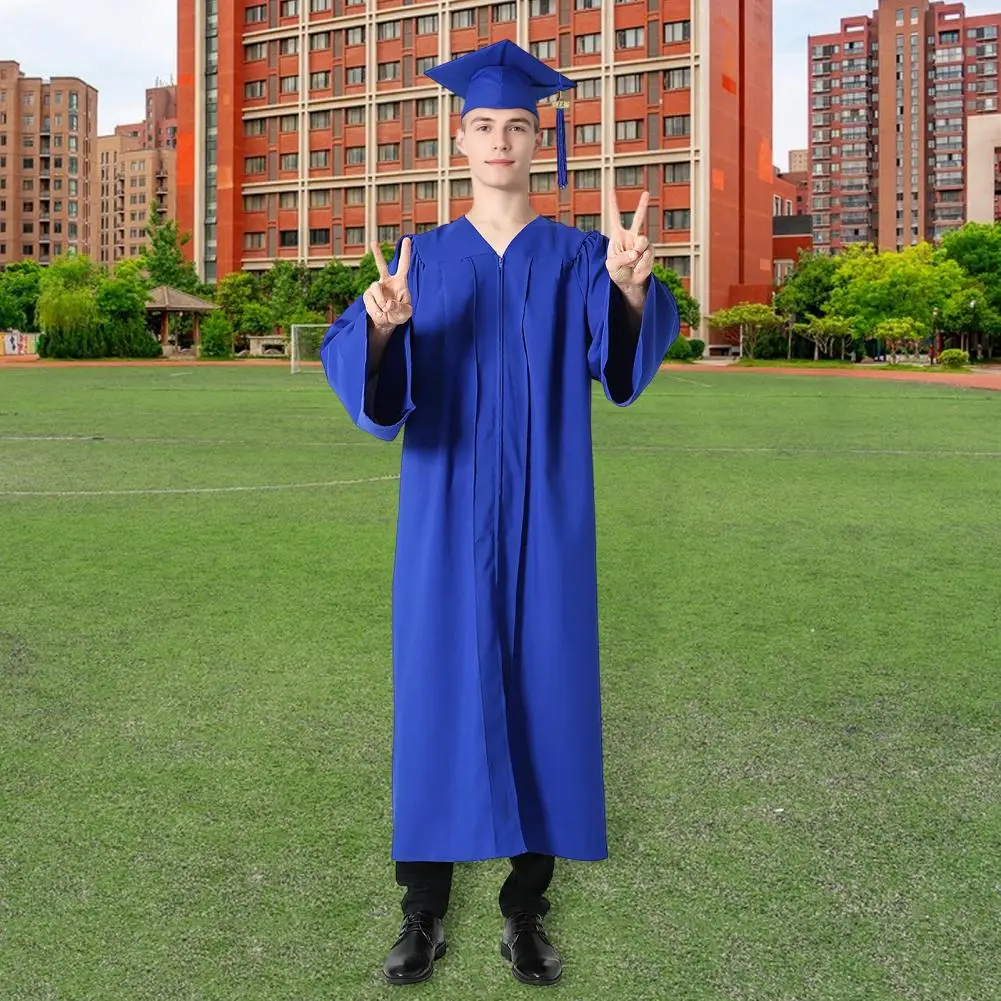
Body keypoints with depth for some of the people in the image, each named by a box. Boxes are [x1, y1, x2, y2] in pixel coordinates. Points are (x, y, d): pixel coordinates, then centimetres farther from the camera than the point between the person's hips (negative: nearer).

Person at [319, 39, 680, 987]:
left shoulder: (577, 259, 4)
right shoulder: (424, 259, 6)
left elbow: (624, 348, -18)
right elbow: (358, 368, -10)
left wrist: (631, 288, -40)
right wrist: (382, 323, -34)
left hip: (544, 518, 0)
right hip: (446, 516, 0)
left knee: (540, 691, 2)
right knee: (439, 691, 1)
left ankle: (526, 907, 16)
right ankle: (424, 909, 13)